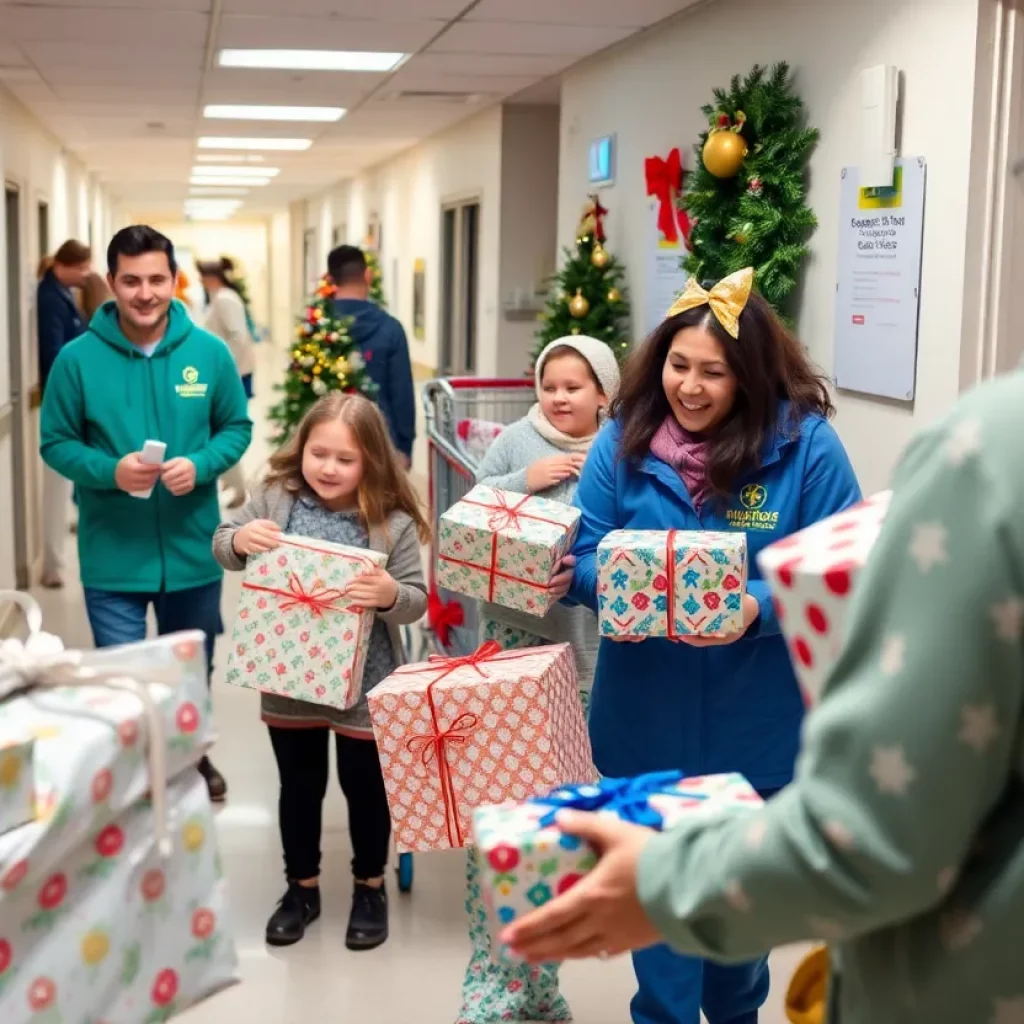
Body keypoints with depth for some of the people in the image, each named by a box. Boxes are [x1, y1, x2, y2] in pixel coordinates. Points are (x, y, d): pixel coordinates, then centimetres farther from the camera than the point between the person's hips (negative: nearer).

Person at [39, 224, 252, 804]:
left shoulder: (209, 352, -5)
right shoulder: (78, 359, -11)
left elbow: (237, 429, 4)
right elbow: (57, 444, -4)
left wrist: (199, 466, -16)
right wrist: (110, 471, -22)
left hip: (194, 550, 3)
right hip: (113, 556, -2)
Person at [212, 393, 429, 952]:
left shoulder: (393, 522, -14)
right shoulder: (276, 497, -7)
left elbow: (416, 600, -11)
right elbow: (221, 546, 3)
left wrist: (391, 595, -33)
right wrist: (239, 539, -20)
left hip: (363, 686, -2)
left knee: (365, 786, 14)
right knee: (299, 785, 18)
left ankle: (370, 888, 35)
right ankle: (302, 887, 36)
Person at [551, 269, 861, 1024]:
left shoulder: (806, 443, -13)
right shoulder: (623, 438, -5)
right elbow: (583, 553, -2)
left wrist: (759, 608, -29)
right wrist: (617, 582, -24)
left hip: (755, 723, -1)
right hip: (647, 717, 1)